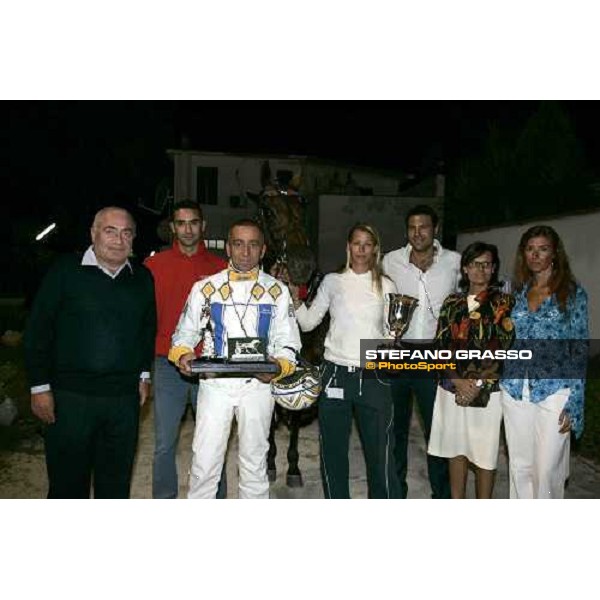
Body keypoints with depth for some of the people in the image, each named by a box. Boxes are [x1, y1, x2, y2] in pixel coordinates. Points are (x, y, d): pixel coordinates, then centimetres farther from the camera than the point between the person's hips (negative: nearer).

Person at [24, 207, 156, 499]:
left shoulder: (142, 278, 6)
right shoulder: (65, 271, -5)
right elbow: (37, 330, -4)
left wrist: (144, 375, 14)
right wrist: (40, 386, -5)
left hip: (125, 397, 3)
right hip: (70, 395, -3)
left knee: (116, 481, 15)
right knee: (67, 480, 8)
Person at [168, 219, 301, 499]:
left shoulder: (277, 291, 4)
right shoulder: (206, 287, 4)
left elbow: (288, 342, 4)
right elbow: (185, 332, 7)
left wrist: (279, 366, -17)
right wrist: (182, 354, -15)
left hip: (257, 384, 1)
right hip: (214, 383, 0)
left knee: (254, 462, 13)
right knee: (204, 462, 1)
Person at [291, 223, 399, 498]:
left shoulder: (385, 286, 5)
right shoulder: (332, 281, 5)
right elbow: (308, 322, 7)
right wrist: (295, 297, -6)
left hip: (373, 376, -1)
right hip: (336, 373, 1)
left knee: (380, 451, 3)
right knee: (332, 451, 11)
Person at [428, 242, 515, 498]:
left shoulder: (503, 303, -1)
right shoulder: (452, 302, 8)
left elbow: (504, 350, -8)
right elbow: (441, 345, 3)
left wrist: (477, 385, -13)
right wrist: (459, 381, -11)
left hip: (487, 391, -3)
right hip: (452, 387, 3)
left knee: (484, 454, 5)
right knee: (456, 449, 13)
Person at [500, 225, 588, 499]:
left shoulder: (573, 293, -2)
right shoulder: (517, 292, 9)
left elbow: (579, 352, -3)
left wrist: (574, 405, -8)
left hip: (554, 392, -3)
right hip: (515, 391, 4)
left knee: (548, 469, 3)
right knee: (519, 466, 13)